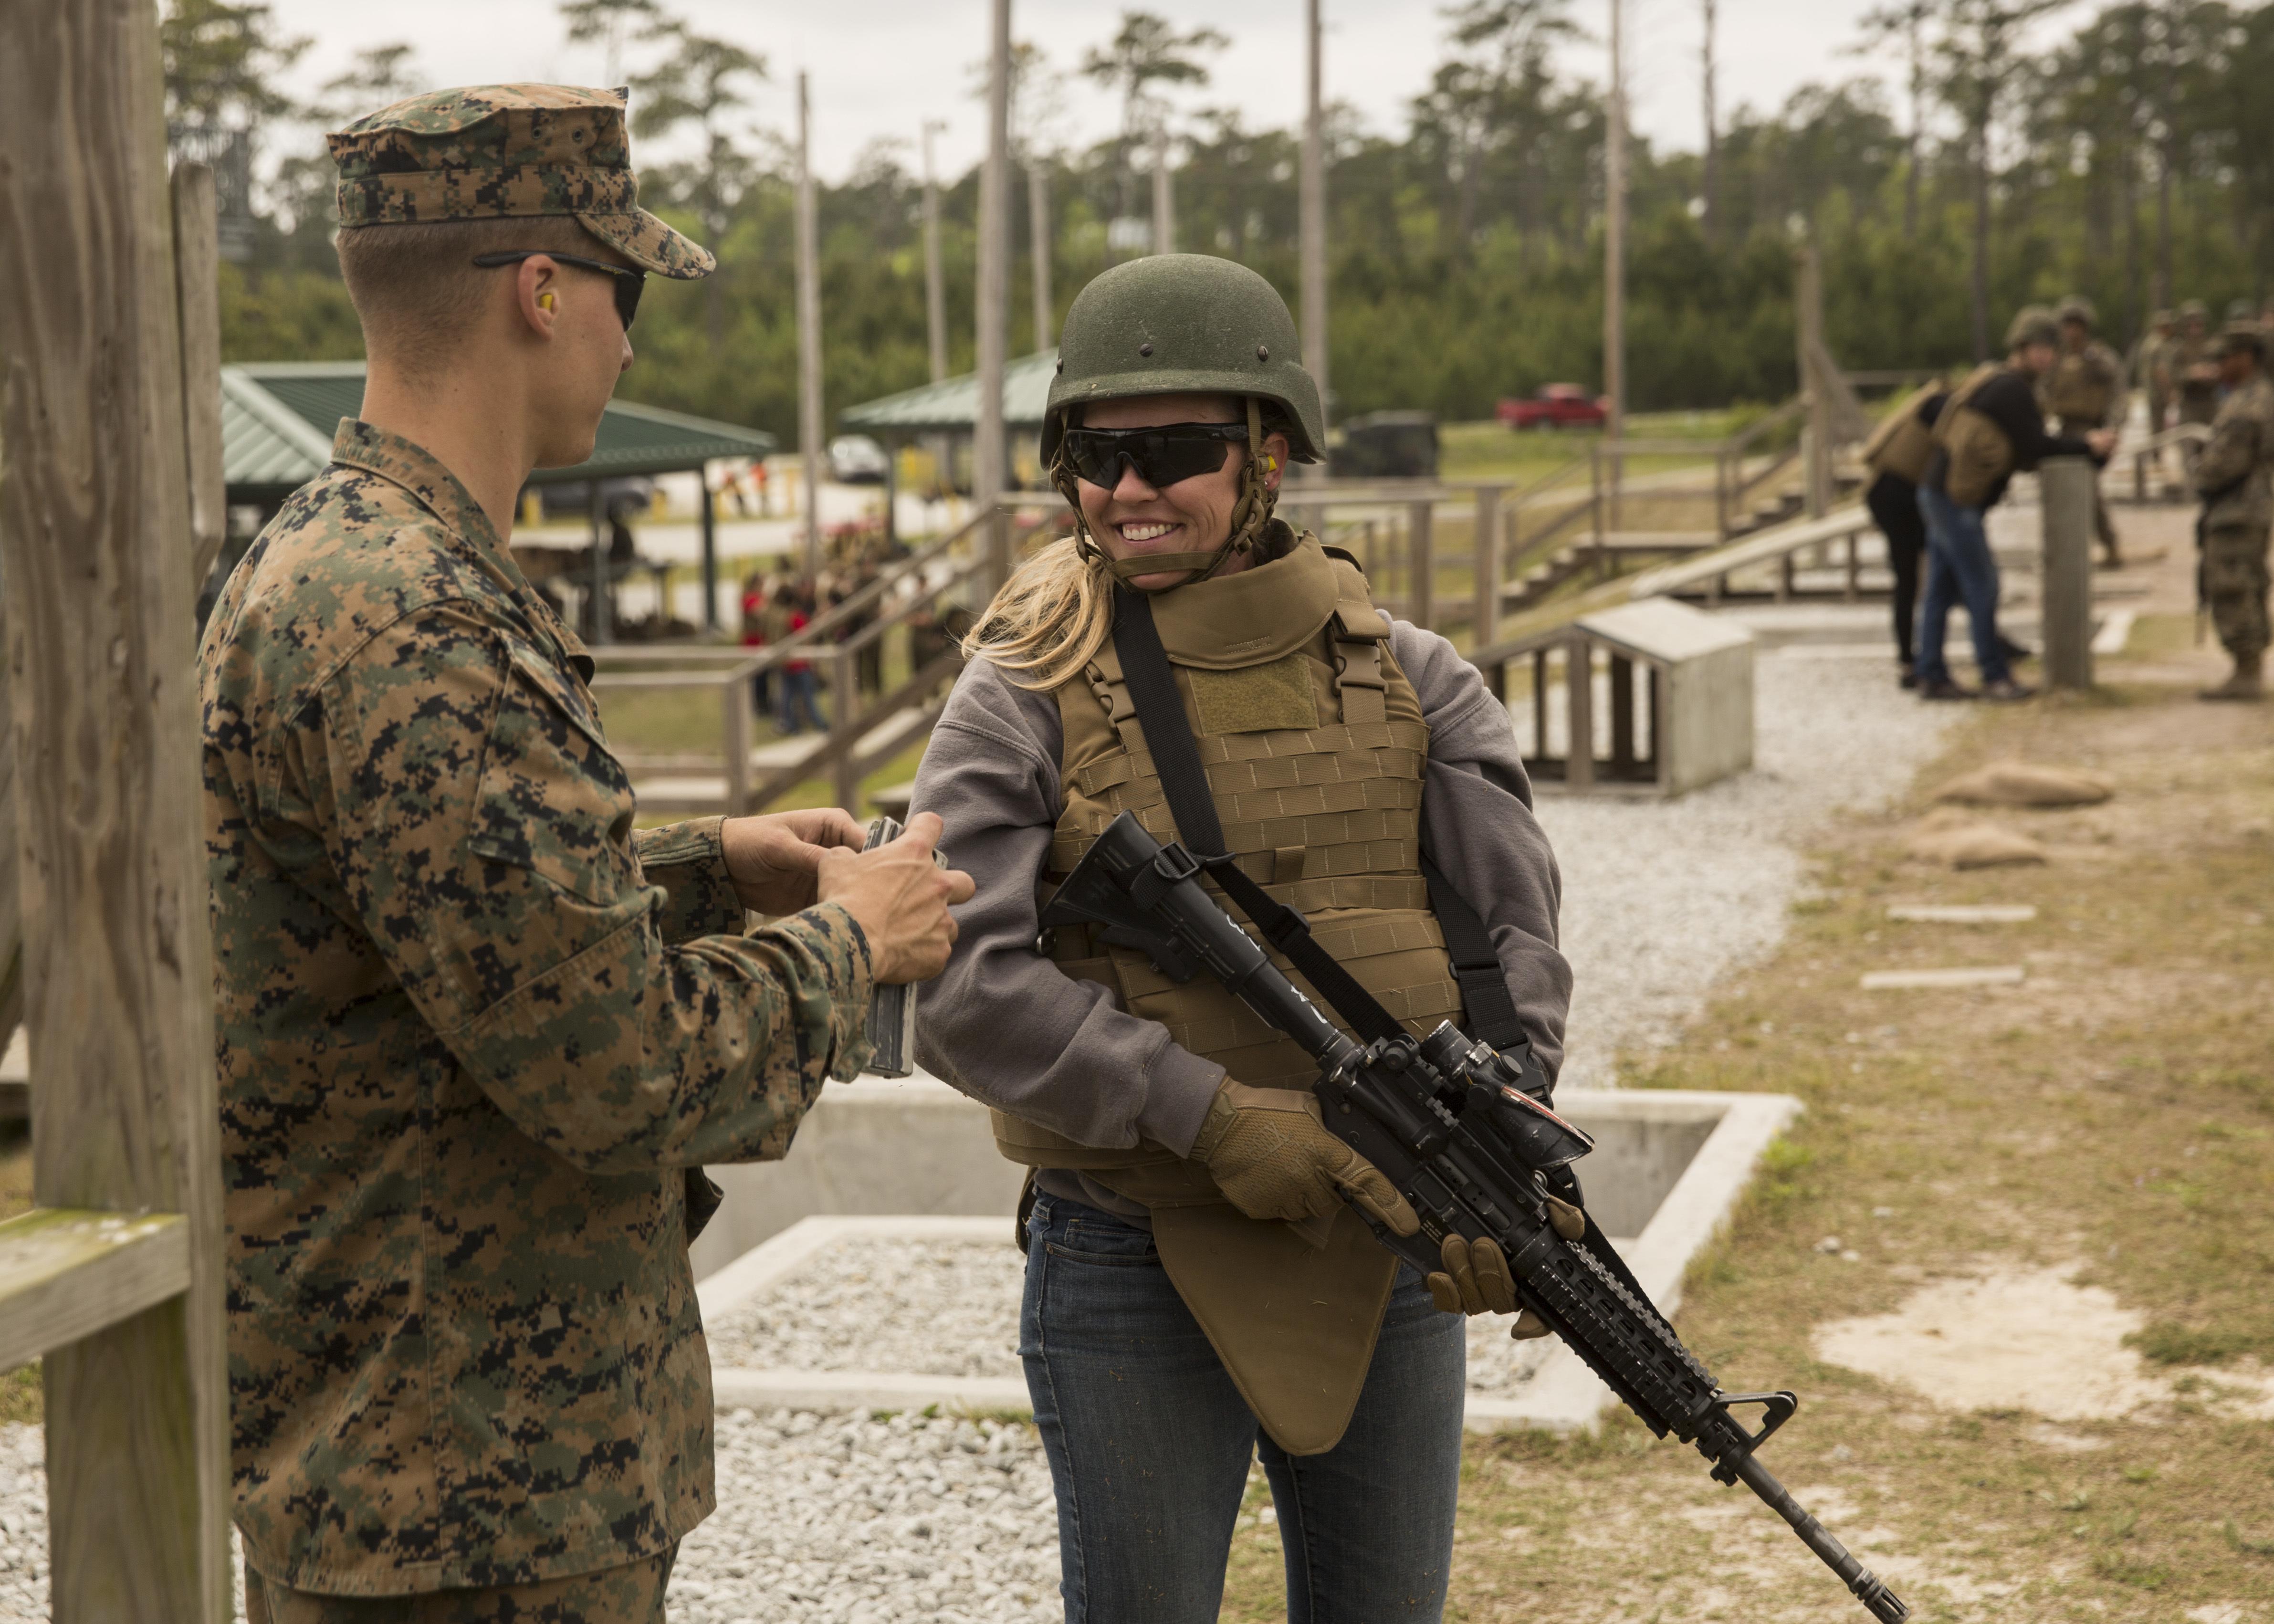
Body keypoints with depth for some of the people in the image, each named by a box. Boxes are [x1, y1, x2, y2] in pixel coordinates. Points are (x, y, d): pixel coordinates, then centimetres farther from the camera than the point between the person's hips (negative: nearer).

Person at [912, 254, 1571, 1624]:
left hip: (1391, 1248, 3)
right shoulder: (1025, 702, -6)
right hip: (1134, 1274, -3)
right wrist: (1207, 1112, -23)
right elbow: (963, 985, -15)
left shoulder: (1407, 682, 2)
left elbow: (1515, 937, -2)